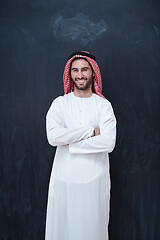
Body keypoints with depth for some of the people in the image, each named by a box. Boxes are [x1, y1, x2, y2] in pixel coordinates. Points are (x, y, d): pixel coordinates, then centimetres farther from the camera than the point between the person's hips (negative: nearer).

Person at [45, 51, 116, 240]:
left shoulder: (104, 105, 0)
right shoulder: (60, 103, 2)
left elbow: (108, 143, -13)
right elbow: (53, 136, -14)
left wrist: (71, 145, -13)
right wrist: (90, 131, -13)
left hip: (95, 179, 0)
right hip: (64, 177, 1)